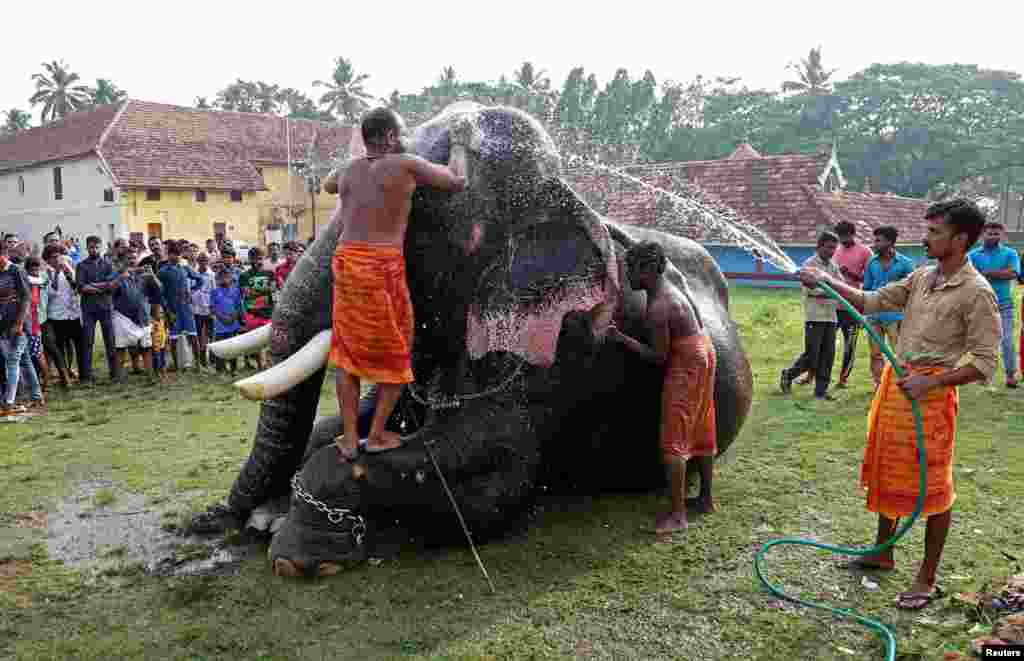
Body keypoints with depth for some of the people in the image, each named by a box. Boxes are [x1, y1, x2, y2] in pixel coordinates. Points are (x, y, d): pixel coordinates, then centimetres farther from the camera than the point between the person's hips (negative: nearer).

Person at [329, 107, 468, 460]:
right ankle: (377, 435, 16)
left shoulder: (349, 169, 16)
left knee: (347, 350, 15)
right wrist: (459, 145, 24)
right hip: (383, 266, -5)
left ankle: (349, 438, 15)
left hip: (345, 261, 5)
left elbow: (327, 185, 39)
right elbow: (457, 181, 8)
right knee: (396, 353, 12)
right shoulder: (406, 164, -1)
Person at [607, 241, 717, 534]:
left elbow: (658, 357, -20)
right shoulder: (669, 287, 5)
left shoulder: (658, 308, -25)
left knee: (674, 441, -4)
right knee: (702, 432, 18)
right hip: (703, 354, 10)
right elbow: (696, 321, 14)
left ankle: (678, 514, 0)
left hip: (686, 364, -10)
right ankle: (706, 498, 30)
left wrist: (620, 337, -17)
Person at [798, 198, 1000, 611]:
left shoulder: (976, 293, -14)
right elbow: (874, 302, 12)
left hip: (930, 392, -8)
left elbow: (984, 363, -14)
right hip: (894, 382, 8)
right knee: (886, 472, 18)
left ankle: (927, 578, 18)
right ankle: (883, 553, 36)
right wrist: (828, 282, 2)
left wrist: (931, 382, -22)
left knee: (932, 486, 4)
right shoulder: (922, 277, 7)